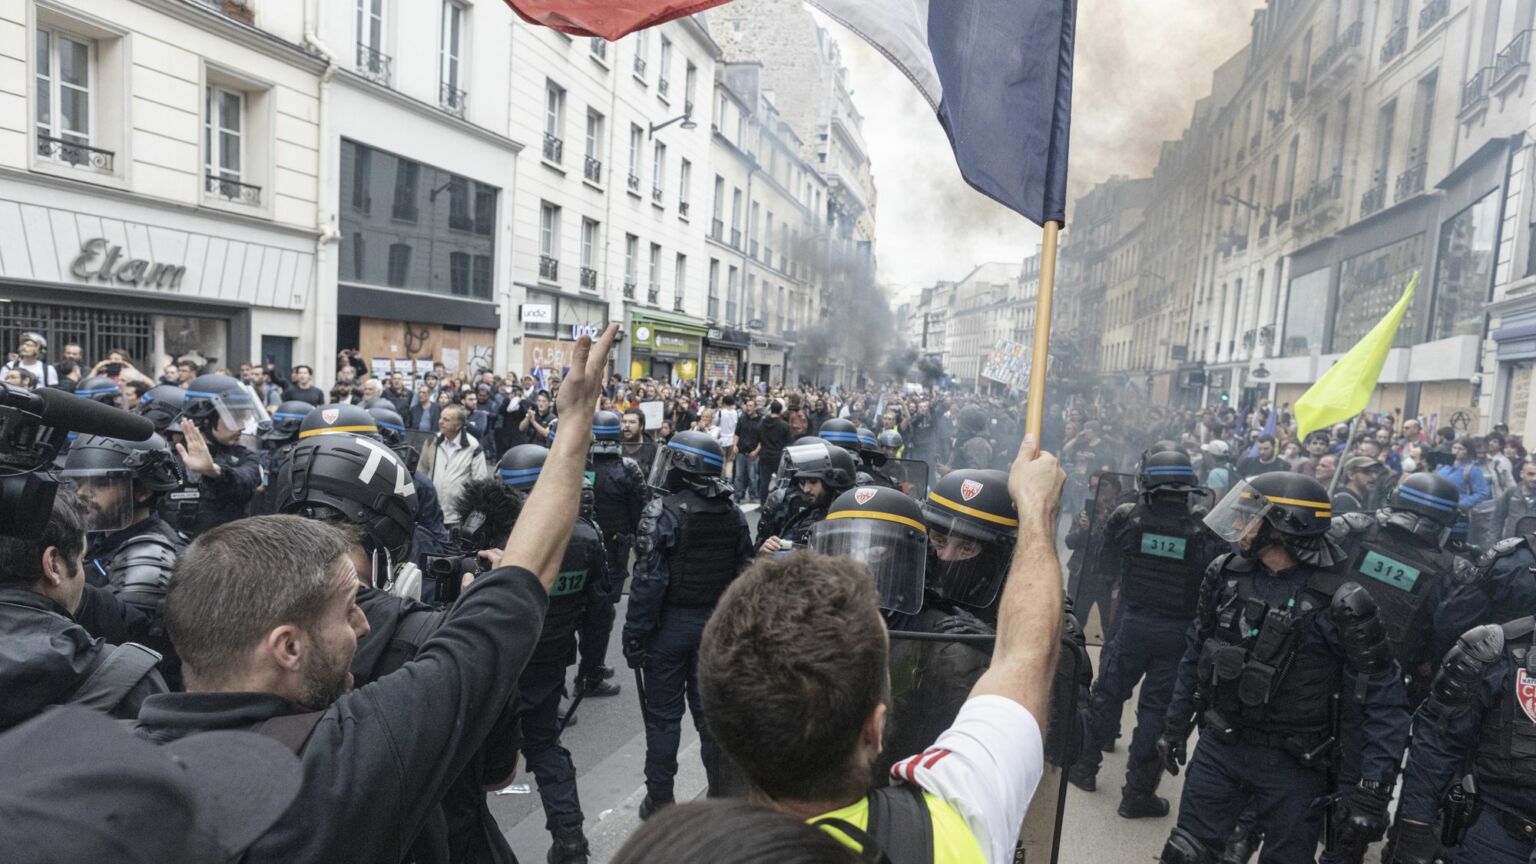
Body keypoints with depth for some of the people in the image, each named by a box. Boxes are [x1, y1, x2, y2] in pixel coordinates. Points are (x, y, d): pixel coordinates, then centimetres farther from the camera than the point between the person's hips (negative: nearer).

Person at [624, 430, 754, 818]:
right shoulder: (733, 513, 1)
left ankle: (660, 800, 18)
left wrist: (634, 634, -12)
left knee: (663, 715, 8)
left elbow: (649, 580, -19)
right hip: (718, 622, 5)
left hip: (670, 623, -5)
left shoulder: (662, 511, -17)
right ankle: (722, 792, 25)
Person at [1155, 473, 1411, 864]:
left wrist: (1373, 792, -16)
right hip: (1218, 745, 4)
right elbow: (1195, 653, 8)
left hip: (1292, 763, -4)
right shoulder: (1226, 574, -4)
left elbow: (1384, 700, -14)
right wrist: (1177, 723, 13)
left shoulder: (1339, 603, -18)